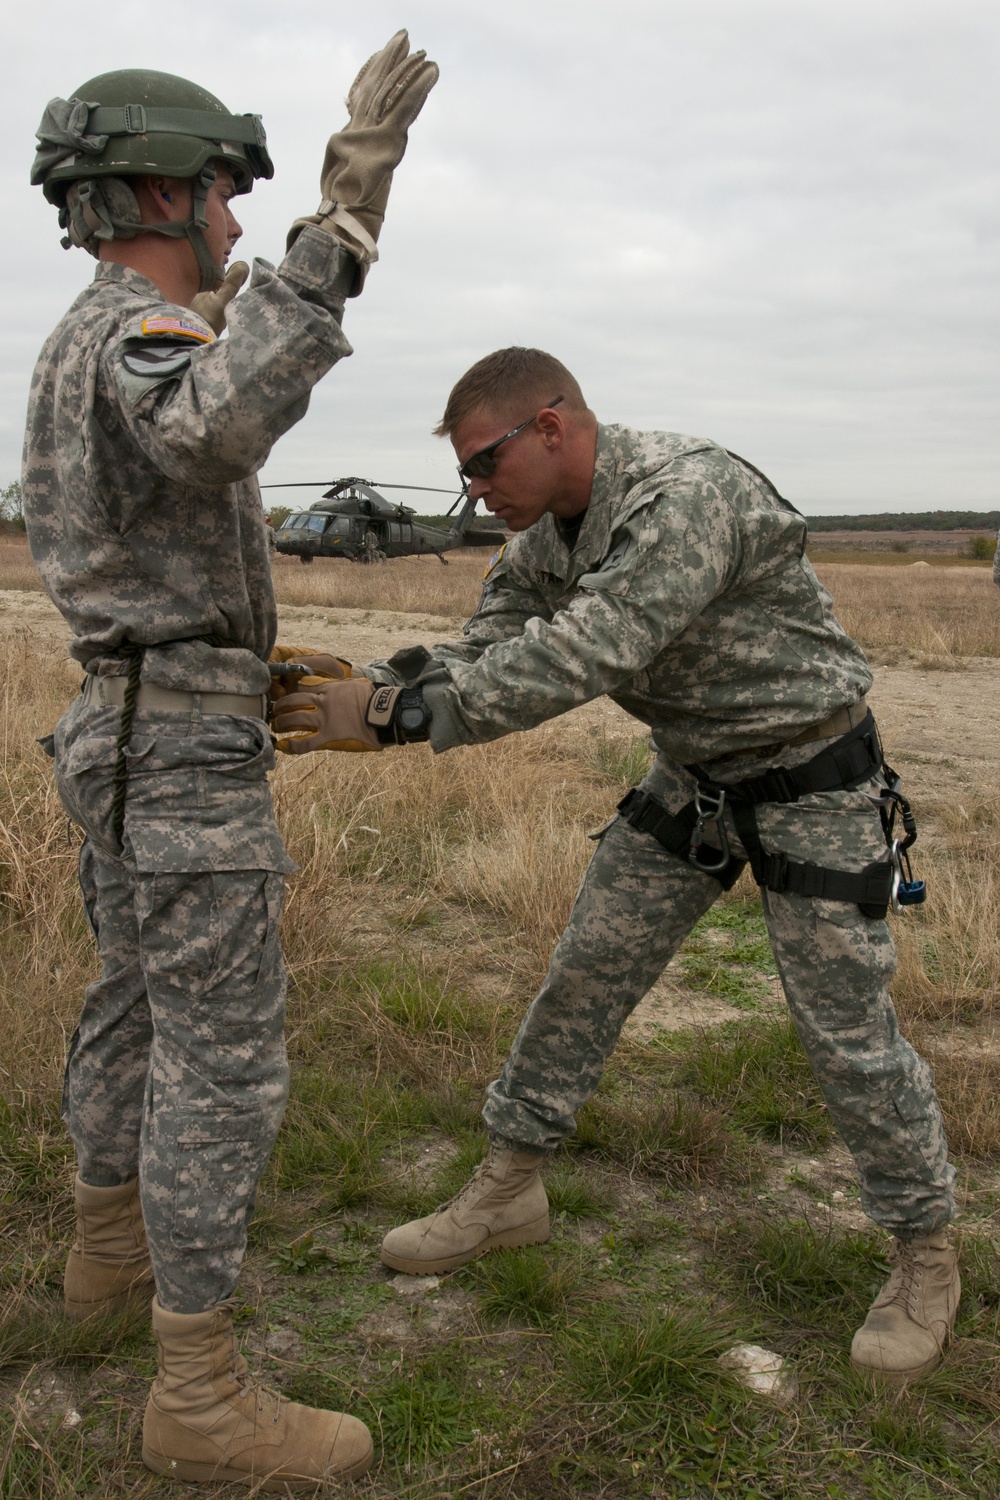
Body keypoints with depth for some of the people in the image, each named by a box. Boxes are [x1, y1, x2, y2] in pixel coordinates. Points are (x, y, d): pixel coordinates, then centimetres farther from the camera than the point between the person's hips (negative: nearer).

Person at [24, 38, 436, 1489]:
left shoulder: (80, 347, 15)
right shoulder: (136, 333, -18)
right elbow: (219, 434, -43)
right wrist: (344, 216, -43)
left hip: (135, 733, 10)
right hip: (186, 755, -10)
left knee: (138, 1003, 22)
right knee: (225, 1058, -6)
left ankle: (111, 1245, 41)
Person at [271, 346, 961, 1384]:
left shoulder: (688, 498, -31)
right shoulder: (545, 534, -3)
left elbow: (578, 659, -40)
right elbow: (484, 651, -3)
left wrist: (396, 716, -40)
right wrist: (362, 683, -20)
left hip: (809, 780, -7)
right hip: (690, 778, 8)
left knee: (848, 1034, -1)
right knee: (584, 977, 7)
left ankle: (925, 1256, 21)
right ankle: (508, 1191, 23)